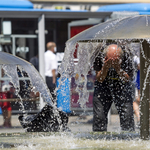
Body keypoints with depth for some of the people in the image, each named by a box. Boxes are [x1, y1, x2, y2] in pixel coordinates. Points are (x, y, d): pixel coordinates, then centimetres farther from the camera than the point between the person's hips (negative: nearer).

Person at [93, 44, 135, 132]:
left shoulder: (126, 58, -25)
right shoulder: (99, 58, -24)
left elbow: (127, 79, -21)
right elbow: (99, 79, -18)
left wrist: (118, 68, -39)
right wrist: (105, 67, -37)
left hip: (122, 87, 0)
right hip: (104, 87, 0)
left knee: (127, 116, -9)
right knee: (99, 116, -5)